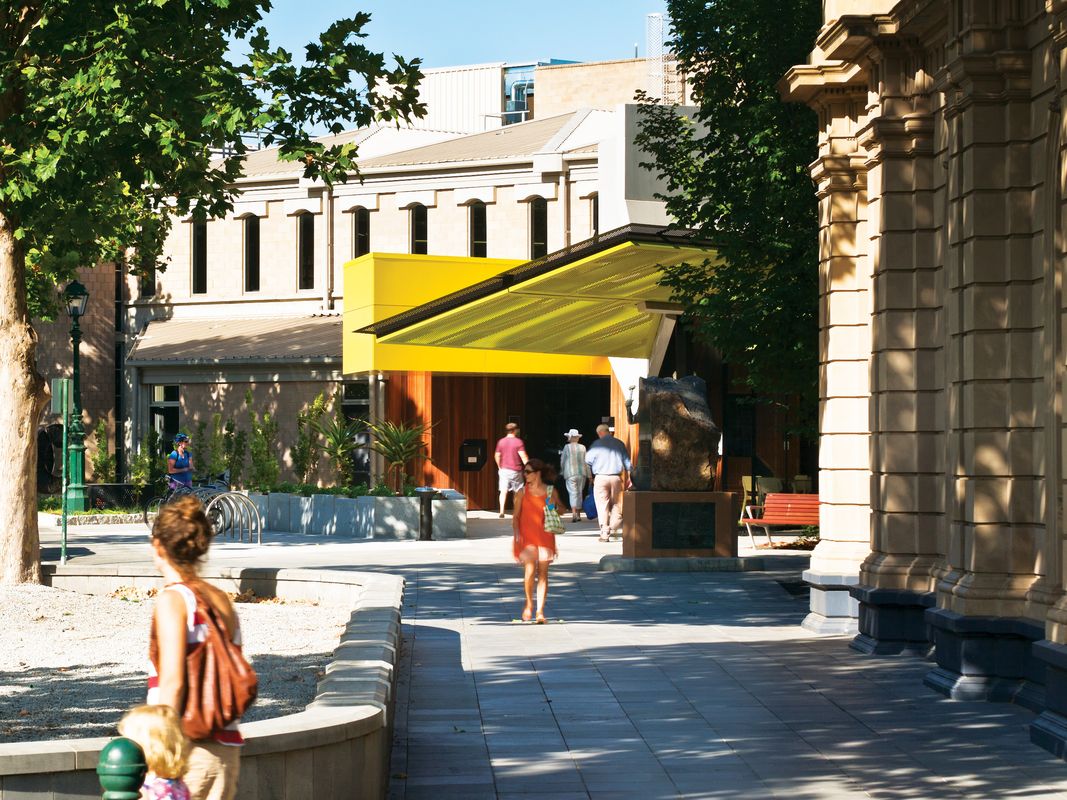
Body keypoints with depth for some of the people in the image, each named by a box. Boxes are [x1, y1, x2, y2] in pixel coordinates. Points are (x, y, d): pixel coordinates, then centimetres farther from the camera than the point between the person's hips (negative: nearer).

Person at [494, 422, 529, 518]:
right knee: (518, 492, 10)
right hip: (516, 471, -2)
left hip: (504, 470, 2)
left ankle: (501, 511, -10)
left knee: (503, 491, 1)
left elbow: (497, 456, 7)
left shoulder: (501, 442, 3)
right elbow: (523, 456, -14)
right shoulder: (519, 442, -8)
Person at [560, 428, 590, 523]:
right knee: (579, 493, 14)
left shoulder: (567, 447, -5)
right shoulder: (583, 447, 2)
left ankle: (574, 513, -24)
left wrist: (563, 471, 20)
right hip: (582, 473, 3)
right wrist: (589, 475, 12)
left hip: (570, 473, -3)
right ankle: (578, 514, 21)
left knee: (573, 493, -7)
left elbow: (562, 461, 2)